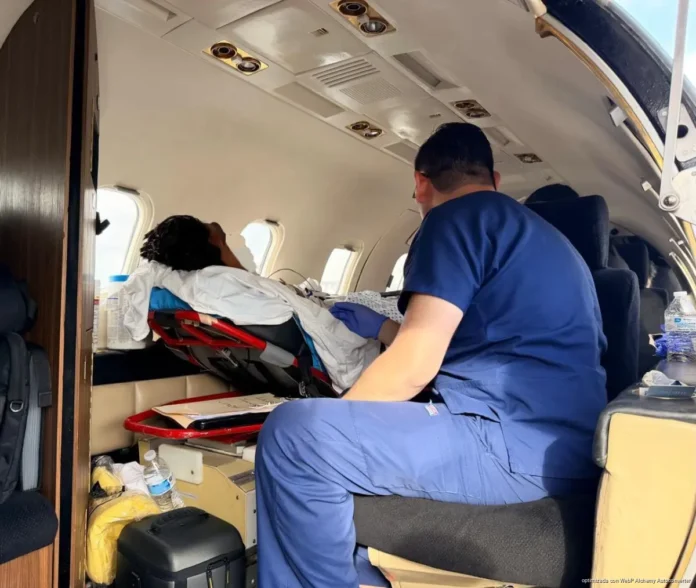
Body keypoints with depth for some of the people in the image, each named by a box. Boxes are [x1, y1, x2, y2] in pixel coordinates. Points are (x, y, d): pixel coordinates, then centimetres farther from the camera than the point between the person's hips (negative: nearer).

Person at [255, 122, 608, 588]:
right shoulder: (537, 232, 22)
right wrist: (379, 327, 38)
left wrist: (326, 430, -1)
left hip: (518, 441, -10)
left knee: (294, 433, -18)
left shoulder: (457, 217, -6)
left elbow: (413, 368, -14)